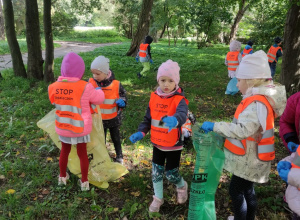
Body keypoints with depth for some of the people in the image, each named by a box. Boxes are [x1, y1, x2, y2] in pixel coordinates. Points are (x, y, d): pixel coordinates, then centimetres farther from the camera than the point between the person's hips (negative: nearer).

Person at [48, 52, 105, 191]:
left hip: (62, 127, 3)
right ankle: (84, 182, 31)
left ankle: (62, 177, 44)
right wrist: (98, 90, 14)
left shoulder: (53, 87, -11)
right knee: (82, 153, 15)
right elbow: (99, 99, -7)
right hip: (80, 128, -3)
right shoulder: (85, 87, -23)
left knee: (65, 150, 25)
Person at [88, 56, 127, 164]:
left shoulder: (116, 84, -17)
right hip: (98, 119, 1)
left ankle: (119, 156, 43)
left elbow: (123, 96, -3)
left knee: (116, 138, 20)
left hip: (113, 118, 0)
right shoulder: (90, 83, -14)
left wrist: (122, 102, -25)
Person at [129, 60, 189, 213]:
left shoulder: (179, 99, -19)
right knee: (156, 172, 15)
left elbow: (182, 114, -40)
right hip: (157, 143, 5)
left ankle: (182, 186, 43)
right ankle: (158, 198, 38)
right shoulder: (154, 97, -3)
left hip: (173, 145, -4)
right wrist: (141, 132, -10)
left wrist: (174, 120, -63)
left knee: (171, 174, 7)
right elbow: (148, 118, 6)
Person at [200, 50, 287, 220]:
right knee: (247, 190, 23)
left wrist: (214, 126, -28)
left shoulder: (257, 103, -27)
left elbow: (243, 130, -33)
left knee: (236, 190, 6)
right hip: (250, 157, 9)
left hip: (249, 159, -9)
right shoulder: (259, 99, 5)